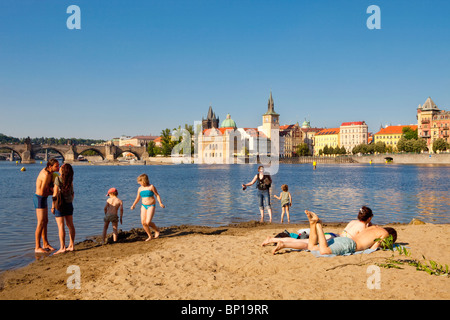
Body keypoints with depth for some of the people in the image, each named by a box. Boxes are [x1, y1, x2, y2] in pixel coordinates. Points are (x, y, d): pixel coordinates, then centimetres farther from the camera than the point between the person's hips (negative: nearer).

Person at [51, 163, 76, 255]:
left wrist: (53, 206, -9)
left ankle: (62, 248, -5)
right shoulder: (70, 180, 5)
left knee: (61, 226, -4)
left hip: (60, 203, -6)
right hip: (69, 203, 6)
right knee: (70, 225, 9)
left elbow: (55, 194, -14)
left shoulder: (58, 179, -13)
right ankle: (71, 246, 14)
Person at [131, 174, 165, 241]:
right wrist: (133, 205, 16)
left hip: (151, 206, -5)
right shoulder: (140, 189, 8)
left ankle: (157, 230, 11)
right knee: (143, 222, -4)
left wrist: (160, 203, -15)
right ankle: (149, 236, 12)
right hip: (144, 206, 5)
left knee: (148, 222, -17)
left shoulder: (151, 187, -6)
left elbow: (157, 195, -3)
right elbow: (138, 198, 21)